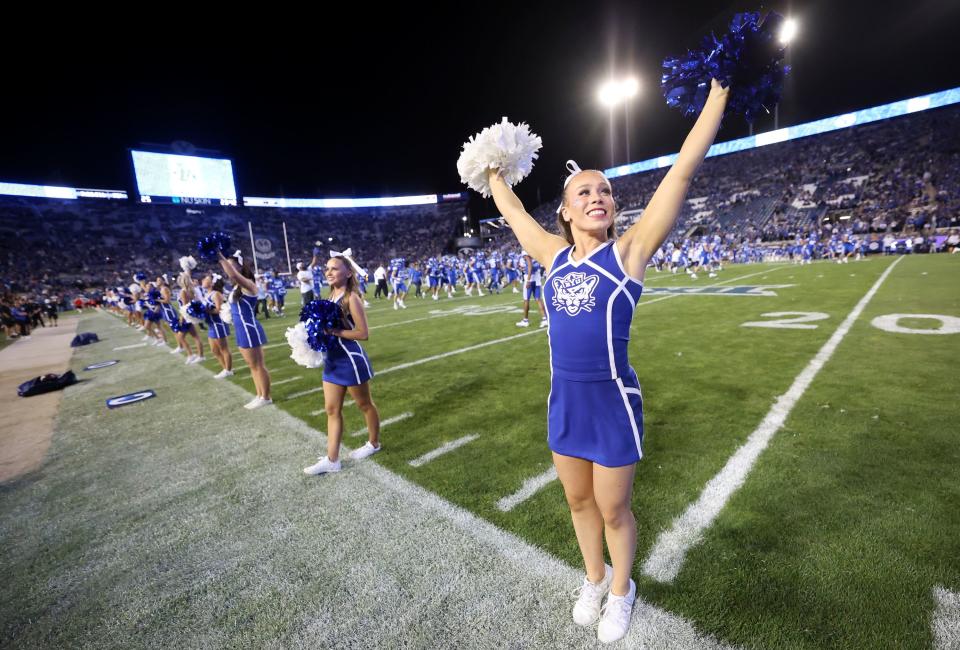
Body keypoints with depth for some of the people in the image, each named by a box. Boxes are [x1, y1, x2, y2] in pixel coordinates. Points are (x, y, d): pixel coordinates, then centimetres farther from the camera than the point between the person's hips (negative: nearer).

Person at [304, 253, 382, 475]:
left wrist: (333, 331, -24)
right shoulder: (332, 295, 7)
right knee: (332, 409, 11)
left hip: (351, 360, -8)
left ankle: (374, 444, 35)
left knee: (364, 404, 13)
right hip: (332, 360, 8)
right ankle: (332, 460, 20)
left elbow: (363, 333, -23)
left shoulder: (351, 298, -17)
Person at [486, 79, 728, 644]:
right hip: (564, 400, 4)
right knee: (579, 501, 22)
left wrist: (720, 92, -7)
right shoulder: (555, 256, 3)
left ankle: (621, 589, 46)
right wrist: (493, 172, 27)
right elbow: (512, 210, 17)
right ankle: (594, 579, 50)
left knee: (614, 510, 15)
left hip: (613, 402, -4)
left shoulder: (629, 251, -8)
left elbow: (683, 172, -10)